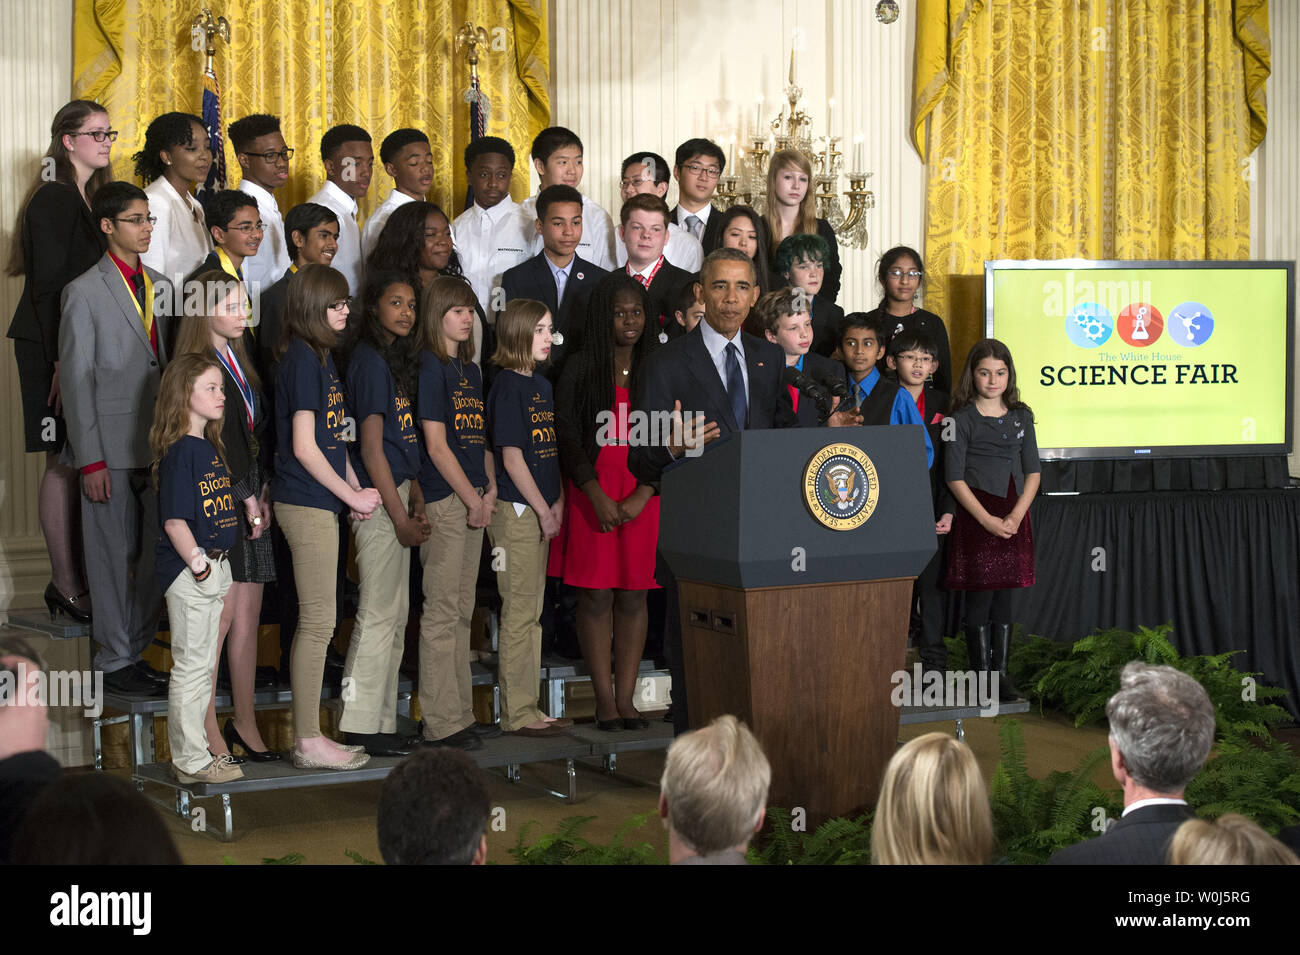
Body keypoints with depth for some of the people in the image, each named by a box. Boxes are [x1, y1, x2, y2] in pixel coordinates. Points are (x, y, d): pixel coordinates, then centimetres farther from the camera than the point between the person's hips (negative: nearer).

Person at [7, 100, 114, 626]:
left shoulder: (91, 198, 16)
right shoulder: (53, 199, -12)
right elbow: (48, 283, -16)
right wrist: (62, 360, -19)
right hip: (53, 346, -8)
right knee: (65, 463, -5)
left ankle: (76, 578, 13)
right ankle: (67, 587, 0)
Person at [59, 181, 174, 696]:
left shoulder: (161, 286, 13)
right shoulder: (85, 292, -5)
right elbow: (77, 381, -7)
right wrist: (90, 460, -12)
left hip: (158, 441, 6)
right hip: (111, 446, -6)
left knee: (160, 552, 7)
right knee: (114, 556, 1)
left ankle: (134, 649, 20)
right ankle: (116, 662, 11)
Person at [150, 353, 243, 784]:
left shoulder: (210, 446, 12)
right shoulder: (179, 452, -16)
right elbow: (174, 522, -20)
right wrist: (199, 566, -19)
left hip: (213, 569, 9)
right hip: (188, 571, -9)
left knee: (204, 665, 15)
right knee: (192, 665, -2)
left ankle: (194, 751, 25)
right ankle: (191, 761, 5)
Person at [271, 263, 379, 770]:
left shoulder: (320, 356, 15)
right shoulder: (303, 358, -14)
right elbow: (304, 447, -17)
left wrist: (355, 489, 6)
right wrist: (354, 495, -9)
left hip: (319, 503, 10)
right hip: (307, 504, -10)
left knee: (315, 623, 11)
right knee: (318, 622, -5)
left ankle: (308, 736, 17)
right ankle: (309, 742, 0)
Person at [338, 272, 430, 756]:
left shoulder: (394, 360, 15)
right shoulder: (369, 361, -13)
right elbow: (372, 448, -16)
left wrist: (414, 495, 7)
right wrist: (400, 516, -15)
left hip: (395, 494, 10)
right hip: (377, 499, -10)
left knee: (395, 616, 11)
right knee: (379, 614, -6)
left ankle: (380, 724, 17)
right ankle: (360, 727, -1)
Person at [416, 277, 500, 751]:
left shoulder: (471, 369, 16)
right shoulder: (429, 368, -9)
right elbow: (437, 446, -13)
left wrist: (491, 489, 4)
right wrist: (474, 499, -10)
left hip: (473, 500, 8)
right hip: (443, 501, -8)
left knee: (461, 611, 12)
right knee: (442, 612, -5)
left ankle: (461, 714, 17)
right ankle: (441, 723, -2)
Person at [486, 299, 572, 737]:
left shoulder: (542, 385, 15)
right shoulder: (507, 386, -12)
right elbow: (512, 457, -15)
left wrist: (558, 502, 7)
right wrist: (543, 510, -13)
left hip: (539, 511, 9)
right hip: (515, 511, -9)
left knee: (532, 612, 12)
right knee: (519, 612, -4)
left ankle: (528, 709, 18)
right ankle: (516, 713, 1)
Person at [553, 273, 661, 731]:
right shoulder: (580, 368, 3)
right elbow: (567, 436, -3)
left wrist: (641, 496, -9)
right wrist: (598, 496, -12)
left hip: (644, 495, 2)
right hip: (591, 494, -1)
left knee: (634, 597, 3)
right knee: (595, 596, -1)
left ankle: (626, 698, 9)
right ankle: (604, 699, 4)